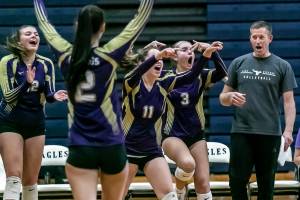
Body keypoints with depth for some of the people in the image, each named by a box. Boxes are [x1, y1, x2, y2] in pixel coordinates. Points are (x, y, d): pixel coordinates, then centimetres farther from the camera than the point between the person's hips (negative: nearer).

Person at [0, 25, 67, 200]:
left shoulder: (46, 64, 1)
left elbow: (48, 96, 3)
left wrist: (54, 96, -20)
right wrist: (28, 82, -31)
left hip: (36, 124, 4)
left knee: (31, 182, 6)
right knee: (14, 178, -16)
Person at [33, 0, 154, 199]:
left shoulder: (66, 56, -2)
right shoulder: (109, 55, -9)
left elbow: (44, 23, 16)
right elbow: (141, 18, -3)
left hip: (79, 148, 1)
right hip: (112, 147, -1)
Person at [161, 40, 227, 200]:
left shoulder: (200, 77, 4)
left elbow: (222, 73, -12)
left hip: (196, 136, 3)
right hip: (172, 135, -3)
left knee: (203, 184, -5)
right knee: (188, 163, -32)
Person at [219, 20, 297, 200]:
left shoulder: (282, 66, 5)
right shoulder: (239, 63, 9)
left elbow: (289, 101, 2)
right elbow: (223, 98, 13)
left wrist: (288, 131, -11)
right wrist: (230, 97, -11)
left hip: (270, 133, -1)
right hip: (241, 132, 1)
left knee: (266, 183, 4)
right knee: (237, 180, -4)